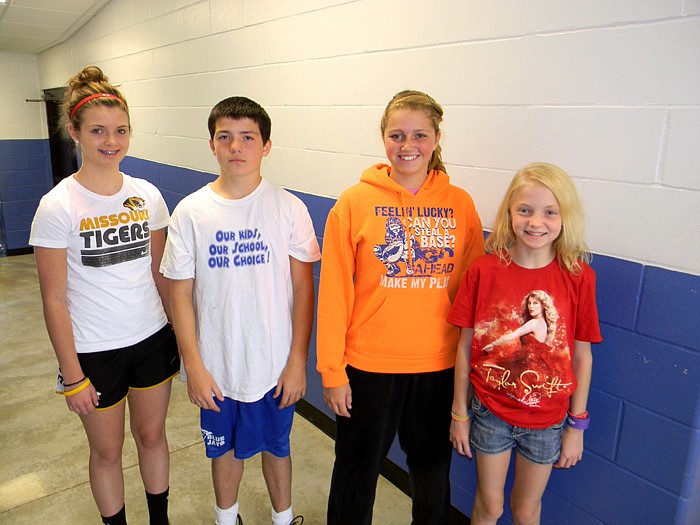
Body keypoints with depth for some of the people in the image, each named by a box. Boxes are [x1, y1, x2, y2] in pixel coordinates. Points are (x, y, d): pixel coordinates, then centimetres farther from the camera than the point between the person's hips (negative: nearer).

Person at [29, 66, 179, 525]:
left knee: (152, 435, 19)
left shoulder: (147, 195, -3)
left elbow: (160, 274, 5)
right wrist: (72, 375, -9)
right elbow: (55, 301, -11)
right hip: (95, 350, -3)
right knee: (107, 451, 15)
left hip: (153, 340, 3)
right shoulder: (58, 207, -14)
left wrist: (182, 334, 7)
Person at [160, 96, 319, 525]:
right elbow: (181, 294, -4)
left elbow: (304, 289, -6)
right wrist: (194, 367, -6)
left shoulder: (289, 208, -9)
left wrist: (298, 361, -8)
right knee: (225, 447, 22)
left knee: (276, 445, 19)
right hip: (217, 365, 1)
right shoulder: (190, 212, -7)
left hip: (275, 364, -1)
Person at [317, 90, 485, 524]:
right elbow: (334, 292, -7)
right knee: (358, 470, 17)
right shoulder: (355, 202, -8)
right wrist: (333, 371, -6)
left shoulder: (460, 204, -2)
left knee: (433, 467, 22)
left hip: (441, 364, 2)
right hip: (368, 363, -1)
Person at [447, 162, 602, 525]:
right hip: (490, 412, 0)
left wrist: (577, 426, 2)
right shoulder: (484, 271, -13)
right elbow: (465, 347, -6)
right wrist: (459, 414, 0)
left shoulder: (578, 277, -11)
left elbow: (582, 356, -3)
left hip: (547, 419, 1)